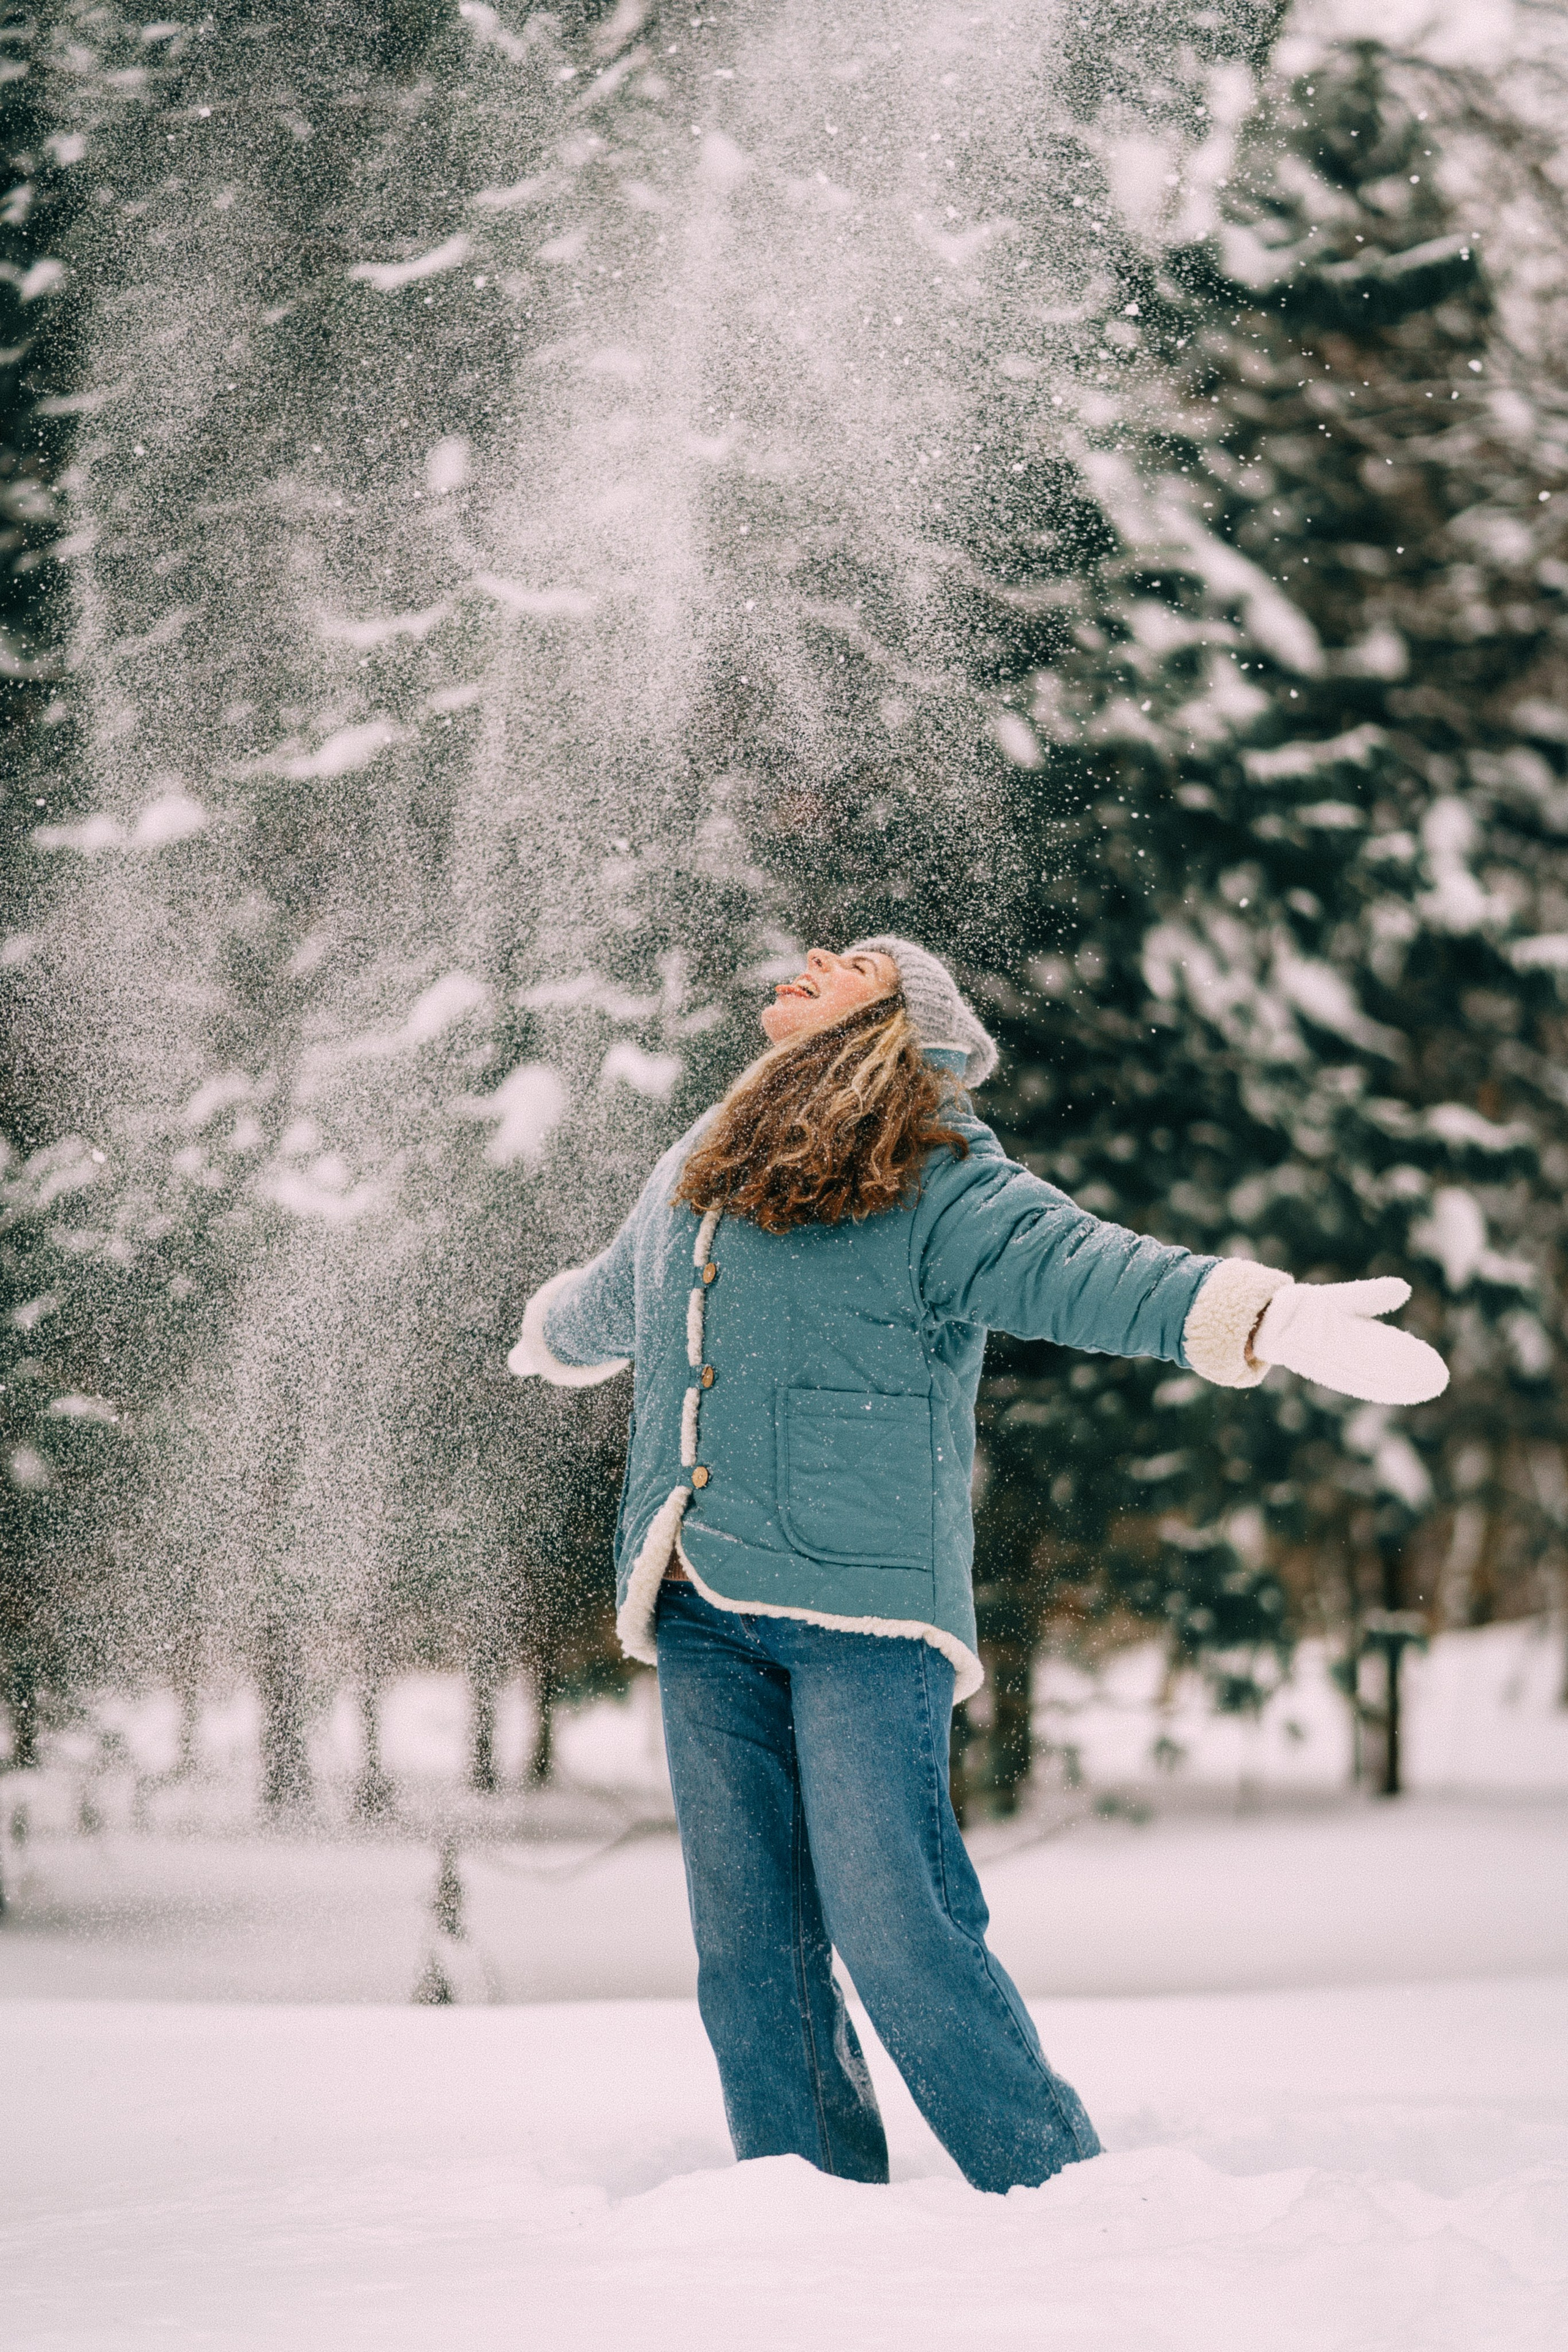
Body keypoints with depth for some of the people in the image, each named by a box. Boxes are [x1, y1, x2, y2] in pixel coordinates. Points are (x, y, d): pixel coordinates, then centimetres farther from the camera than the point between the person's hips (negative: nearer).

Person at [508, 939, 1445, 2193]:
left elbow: (1082, 1267, -17)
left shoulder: (938, 1185, -1)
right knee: (748, 1940, 3)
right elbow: (607, 1301, 42)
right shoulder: (694, 1172, 21)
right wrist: (553, 1333, 64)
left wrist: (1270, 1317, -34)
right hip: (702, 1617, 6)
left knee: (895, 1926, -13)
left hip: (862, 1612, -6)